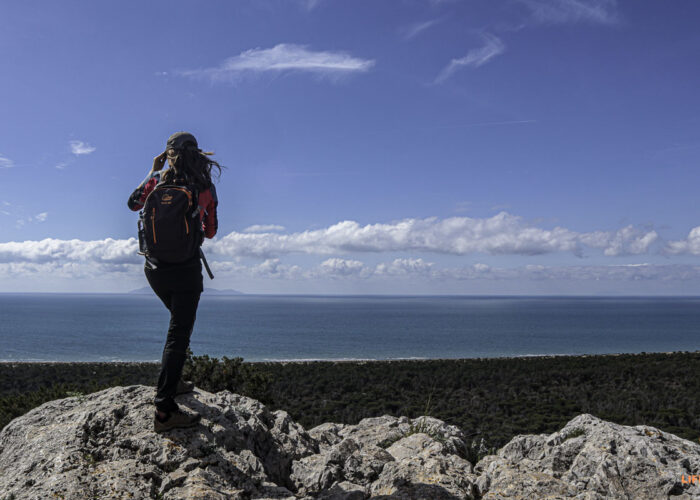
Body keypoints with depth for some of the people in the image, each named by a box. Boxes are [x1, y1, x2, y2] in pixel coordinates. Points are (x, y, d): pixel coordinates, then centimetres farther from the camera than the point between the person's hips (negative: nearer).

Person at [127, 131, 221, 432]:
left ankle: (172, 382, 33)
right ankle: (164, 410, -10)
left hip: (154, 266, 4)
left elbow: (133, 204, 18)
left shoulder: (158, 179, 0)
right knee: (179, 334, -3)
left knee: (179, 322, 27)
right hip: (185, 269, -4)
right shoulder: (206, 187, -3)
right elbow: (211, 231, 6)